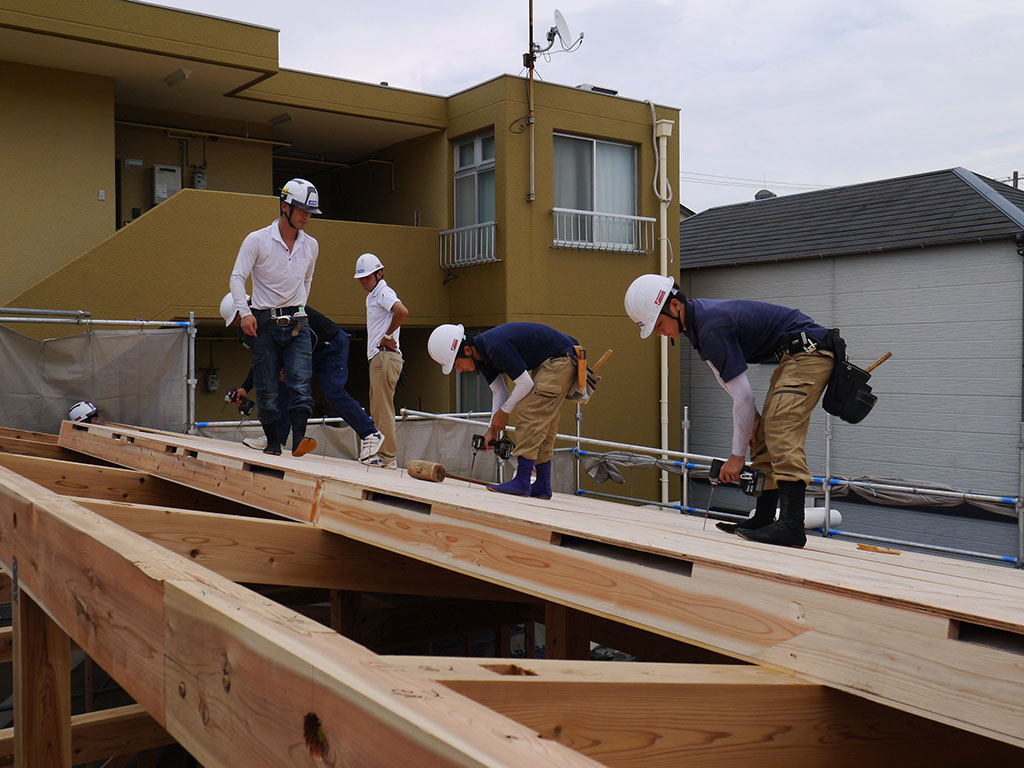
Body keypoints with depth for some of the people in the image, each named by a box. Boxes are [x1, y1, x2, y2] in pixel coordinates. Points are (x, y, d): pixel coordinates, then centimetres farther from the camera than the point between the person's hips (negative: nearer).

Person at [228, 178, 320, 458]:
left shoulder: (311, 246, 9)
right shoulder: (257, 240, -4)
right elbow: (237, 277, -5)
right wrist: (244, 312, -19)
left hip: (297, 324, 3)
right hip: (264, 323, -3)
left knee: (301, 384, -13)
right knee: (267, 389, 1)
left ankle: (299, 440, -18)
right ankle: (273, 445, 10)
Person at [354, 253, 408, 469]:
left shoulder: (384, 292, -9)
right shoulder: (372, 295, 22)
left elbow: (402, 312, -28)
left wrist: (387, 336, -18)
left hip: (385, 356, -11)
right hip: (378, 357, 11)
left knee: (383, 411, -10)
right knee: (377, 411, 13)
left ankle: (389, 460, -8)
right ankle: (380, 458, 18)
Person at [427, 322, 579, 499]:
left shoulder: (496, 347, -28)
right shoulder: (481, 354, 2)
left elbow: (525, 384, -22)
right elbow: (500, 391, 9)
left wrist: (504, 411, -9)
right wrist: (492, 429, 3)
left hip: (561, 358, -10)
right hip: (544, 364, 10)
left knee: (529, 411, -16)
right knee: (542, 425, 8)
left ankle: (522, 482, -16)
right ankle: (542, 487, 11)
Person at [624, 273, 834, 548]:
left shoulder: (713, 329, -25)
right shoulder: (697, 316, 7)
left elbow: (743, 395, -24)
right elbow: (725, 376, 16)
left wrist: (737, 455, -17)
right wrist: (752, 416, 5)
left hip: (809, 351, -11)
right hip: (792, 357, 11)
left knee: (782, 430, -22)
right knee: (765, 435, 8)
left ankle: (791, 524, -29)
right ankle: (763, 520, 10)